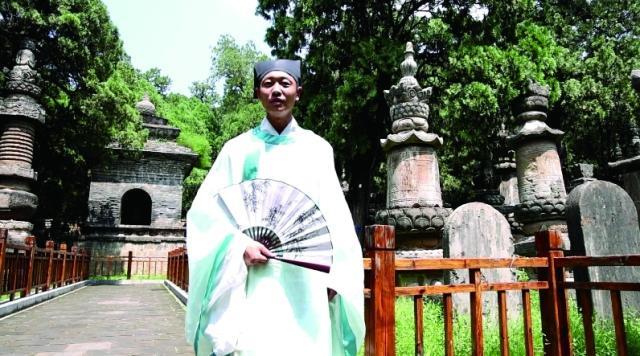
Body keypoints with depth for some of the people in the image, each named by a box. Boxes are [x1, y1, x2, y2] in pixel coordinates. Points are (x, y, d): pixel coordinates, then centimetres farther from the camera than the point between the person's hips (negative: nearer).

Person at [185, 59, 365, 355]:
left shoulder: (318, 149, 10)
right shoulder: (239, 148, 7)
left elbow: (335, 216, 6)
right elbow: (205, 208, 2)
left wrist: (334, 276, -2)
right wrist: (239, 244, -15)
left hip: (306, 280, 1)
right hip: (251, 280, -1)